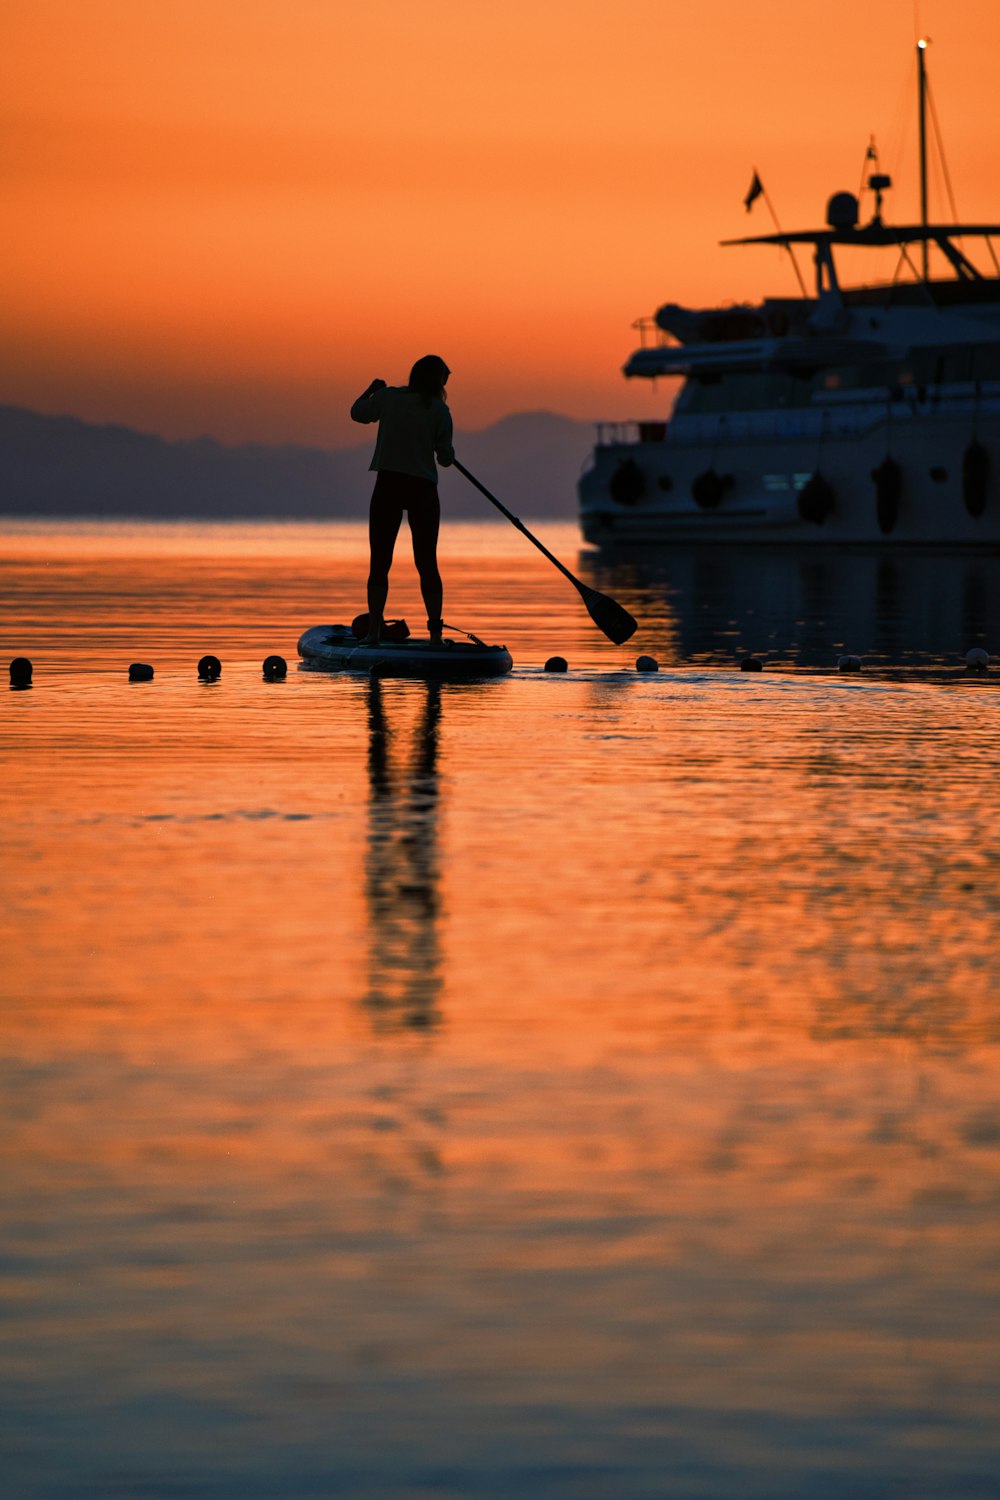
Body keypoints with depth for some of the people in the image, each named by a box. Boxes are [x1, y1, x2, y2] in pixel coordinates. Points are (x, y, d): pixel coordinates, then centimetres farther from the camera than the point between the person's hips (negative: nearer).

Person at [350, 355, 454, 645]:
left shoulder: (388, 397, 1)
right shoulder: (438, 410, -2)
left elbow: (358, 412, 18)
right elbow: (446, 458, 0)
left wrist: (371, 390, 35)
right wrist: (446, 454, 23)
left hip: (388, 486, 1)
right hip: (424, 490, -1)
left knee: (379, 563, 3)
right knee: (427, 564, 6)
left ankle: (374, 631, -5)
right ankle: (435, 631, 1)